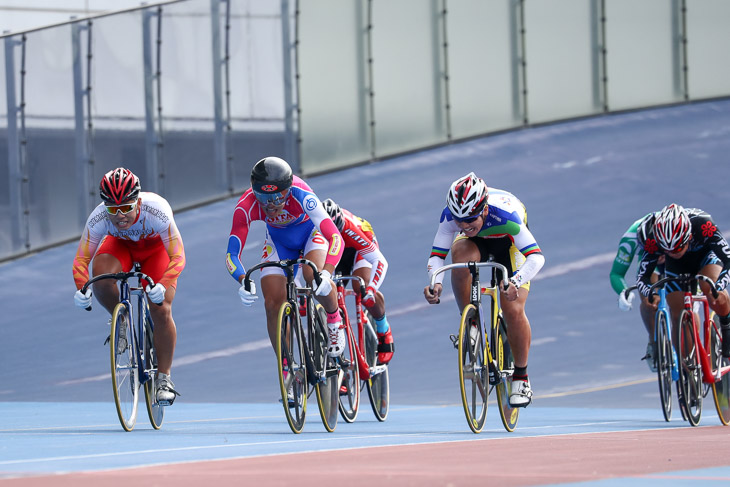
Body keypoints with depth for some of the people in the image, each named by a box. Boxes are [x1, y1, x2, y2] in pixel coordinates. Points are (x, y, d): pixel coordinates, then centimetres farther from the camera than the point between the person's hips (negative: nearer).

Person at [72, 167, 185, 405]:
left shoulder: (156, 211, -39)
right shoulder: (99, 218, -33)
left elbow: (178, 257, -38)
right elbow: (81, 258, -25)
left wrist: (163, 285, -56)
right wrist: (81, 288, -45)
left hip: (157, 247, -2)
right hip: (121, 245, 2)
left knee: (161, 310, -18)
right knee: (100, 275, -32)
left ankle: (164, 378, -1)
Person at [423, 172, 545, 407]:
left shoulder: (503, 213, -41)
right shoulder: (450, 215, -32)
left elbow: (536, 256, -44)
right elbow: (437, 255, -27)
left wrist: (516, 282, -62)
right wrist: (436, 283, -48)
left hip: (509, 242, -2)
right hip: (477, 242, 2)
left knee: (513, 310, -18)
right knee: (460, 252, -35)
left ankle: (521, 377, 2)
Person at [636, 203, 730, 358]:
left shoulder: (704, 226, -41)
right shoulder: (653, 240, -35)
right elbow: (642, 276, -28)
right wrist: (648, 294, -51)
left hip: (706, 254, -2)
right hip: (677, 267, 2)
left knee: (715, 296, -32)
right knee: (678, 316, -10)